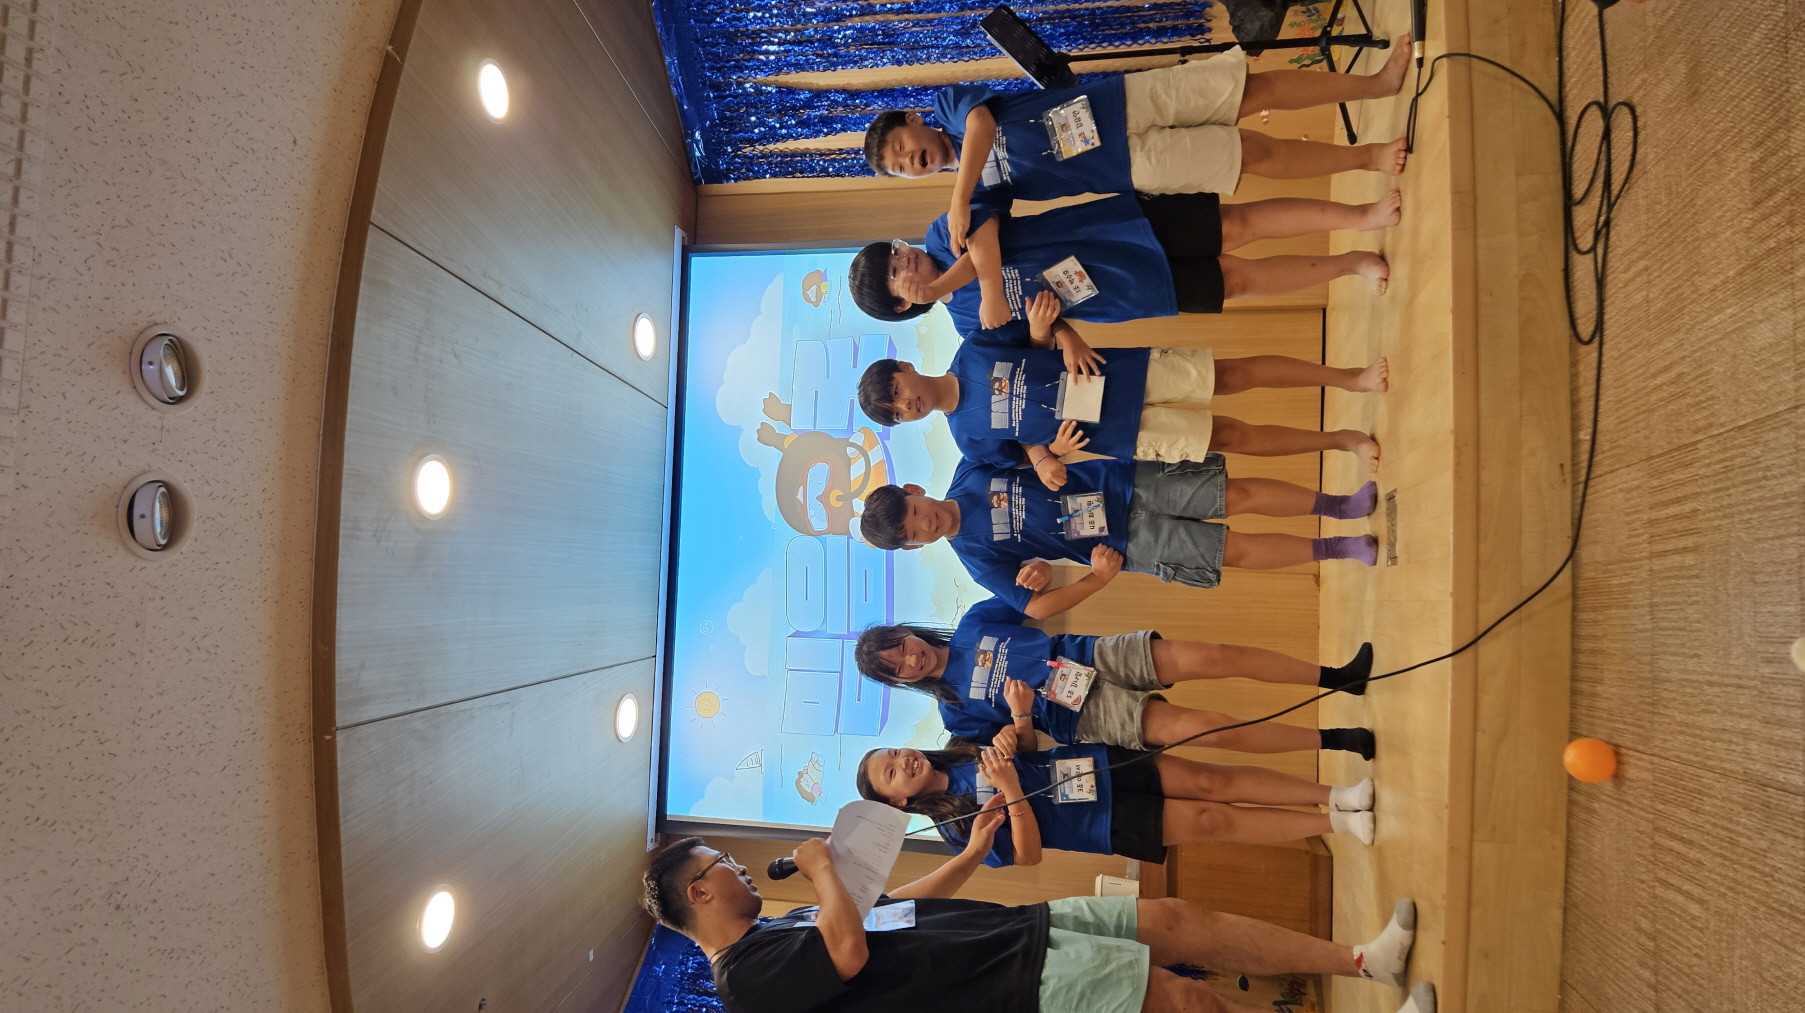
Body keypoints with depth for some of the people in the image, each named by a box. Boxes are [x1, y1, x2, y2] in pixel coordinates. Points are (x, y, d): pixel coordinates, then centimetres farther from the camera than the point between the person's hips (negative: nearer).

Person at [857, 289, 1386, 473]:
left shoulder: (972, 351, -4)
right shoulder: (971, 439, -6)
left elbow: (1042, 326, 3)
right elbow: (1029, 446, 1)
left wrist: (1066, 337, -19)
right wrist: (1045, 462, -22)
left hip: (1123, 373, 2)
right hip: (1119, 430, -2)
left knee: (1235, 374, -5)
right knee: (1233, 436, -1)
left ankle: (1352, 378, 10)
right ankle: (1343, 439, 17)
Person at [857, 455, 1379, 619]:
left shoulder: (969, 470, -3)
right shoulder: (977, 556, -10)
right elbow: (1037, 605, -11)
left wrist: (1054, 448, -15)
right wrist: (1098, 579, -21)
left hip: (1125, 481, 3)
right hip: (1123, 540, -2)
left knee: (1241, 493, -8)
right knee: (1237, 550, -9)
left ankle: (1338, 505, 14)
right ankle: (1335, 547, 14)